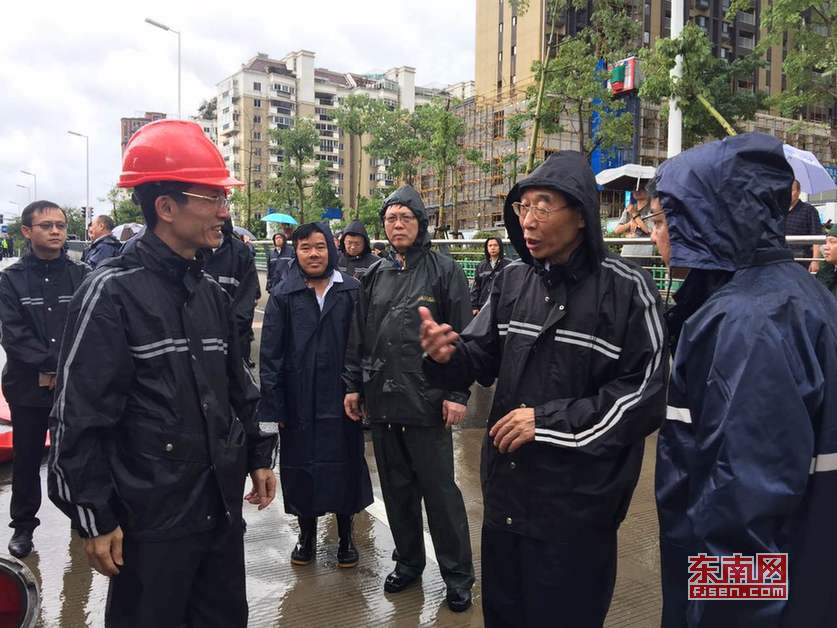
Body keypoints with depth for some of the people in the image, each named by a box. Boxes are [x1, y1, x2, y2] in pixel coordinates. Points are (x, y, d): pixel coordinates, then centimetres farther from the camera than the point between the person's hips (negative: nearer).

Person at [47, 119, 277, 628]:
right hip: (150, 519, -6)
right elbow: (79, 418, -14)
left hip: (222, 506, 7)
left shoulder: (213, 294, 8)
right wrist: (94, 518, -13)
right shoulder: (112, 292, -14)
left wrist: (259, 456, 15)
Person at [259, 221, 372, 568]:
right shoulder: (283, 296, -2)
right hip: (298, 402, 0)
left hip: (341, 399, 0)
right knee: (301, 466, 11)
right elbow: (270, 354, -3)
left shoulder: (352, 292, 0)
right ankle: (307, 533, 33)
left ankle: (345, 534, 30)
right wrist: (272, 406, -7)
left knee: (345, 464, 10)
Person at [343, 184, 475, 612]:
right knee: (396, 489, 15)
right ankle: (408, 561, 32)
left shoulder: (444, 271, -3)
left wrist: (457, 392, -12)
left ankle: (458, 575, 18)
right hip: (381, 400, 5)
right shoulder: (375, 276, 12)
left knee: (439, 490, 2)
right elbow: (358, 336, 15)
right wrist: (352, 385, 10)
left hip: (426, 402, -5)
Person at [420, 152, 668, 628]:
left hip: (579, 499, -5)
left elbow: (647, 395, -13)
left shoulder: (627, 288, -13)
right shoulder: (512, 281, 2)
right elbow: (483, 359, 6)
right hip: (507, 488, 5)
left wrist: (549, 421, -17)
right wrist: (448, 354, -17)